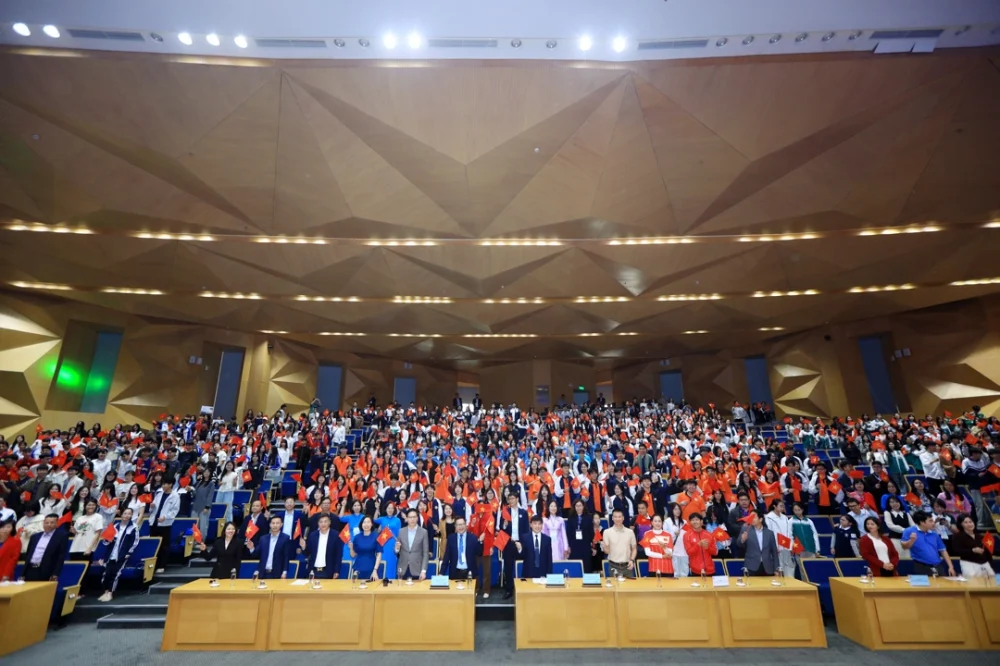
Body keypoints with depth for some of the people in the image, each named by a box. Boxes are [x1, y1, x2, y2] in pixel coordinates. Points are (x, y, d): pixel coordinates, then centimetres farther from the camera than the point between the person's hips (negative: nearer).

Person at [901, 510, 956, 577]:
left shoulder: (934, 534, 15)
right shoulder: (910, 531, -5)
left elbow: (943, 550, 19)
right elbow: (904, 546, -13)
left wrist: (951, 567, 11)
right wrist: (912, 540, -34)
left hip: (938, 567, 6)